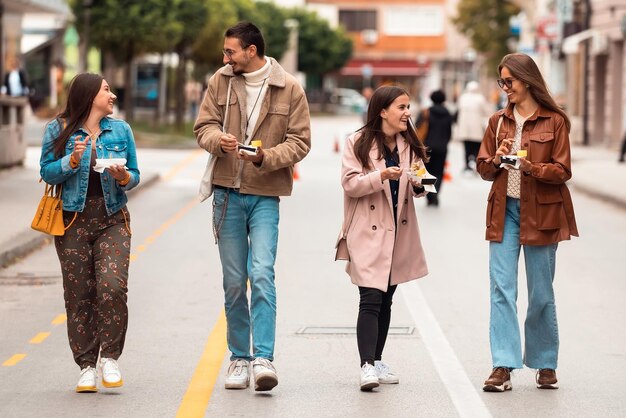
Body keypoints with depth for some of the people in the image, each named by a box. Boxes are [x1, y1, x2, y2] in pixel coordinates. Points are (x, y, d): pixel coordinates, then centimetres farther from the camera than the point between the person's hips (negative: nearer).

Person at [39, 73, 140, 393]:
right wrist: (72, 161, -16)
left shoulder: (120, 130, 9)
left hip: (112, 220, 1)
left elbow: (135, 175, 13)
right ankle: (87, 366, 9)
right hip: (73, 221, -1)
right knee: (79, 295, 0)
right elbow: (47, 172, 0)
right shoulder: (58, 130, 2)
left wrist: (123, 177, -9)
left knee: (112, 286, -16)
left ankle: (110, 357, -1)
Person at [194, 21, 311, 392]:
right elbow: (204, 125, 6)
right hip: (227, 192, 3)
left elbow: (300, 141, -3)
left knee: (261, 274, -17)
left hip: (265, 196, -3)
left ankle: (264, 358, -17)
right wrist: (219, 139, -17)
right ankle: (239, 358, 17)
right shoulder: (220, 81, 5)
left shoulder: (289, 88, -3)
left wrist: (266, 157, -20)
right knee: (233, 282, 8)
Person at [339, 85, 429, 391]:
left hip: (399, 233, 6)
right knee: (370, 300, -15)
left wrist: (419, 184, -9)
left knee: (386, 301, 13)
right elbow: (350, 183, -13)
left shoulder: (409, 145, 9)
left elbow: (417, 189, 13)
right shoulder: (358, 143, -7)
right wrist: (381, 176, -26)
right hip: (368, 233, -6)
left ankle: (377, 361, 22)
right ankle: (367, 366, -20)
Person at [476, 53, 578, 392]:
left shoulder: (554, 121, -2)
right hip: (504, 211, 3)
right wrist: (496, 160, -9)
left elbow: (562, 171, -5)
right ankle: (502, 367, -7)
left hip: (540, 212, -3)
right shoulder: (498, 121, 11)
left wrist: (531, 167, -21)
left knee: (541, 293, 4)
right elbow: (483, 169, 13)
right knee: (501, 288, -6)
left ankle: (545, 365, 18)